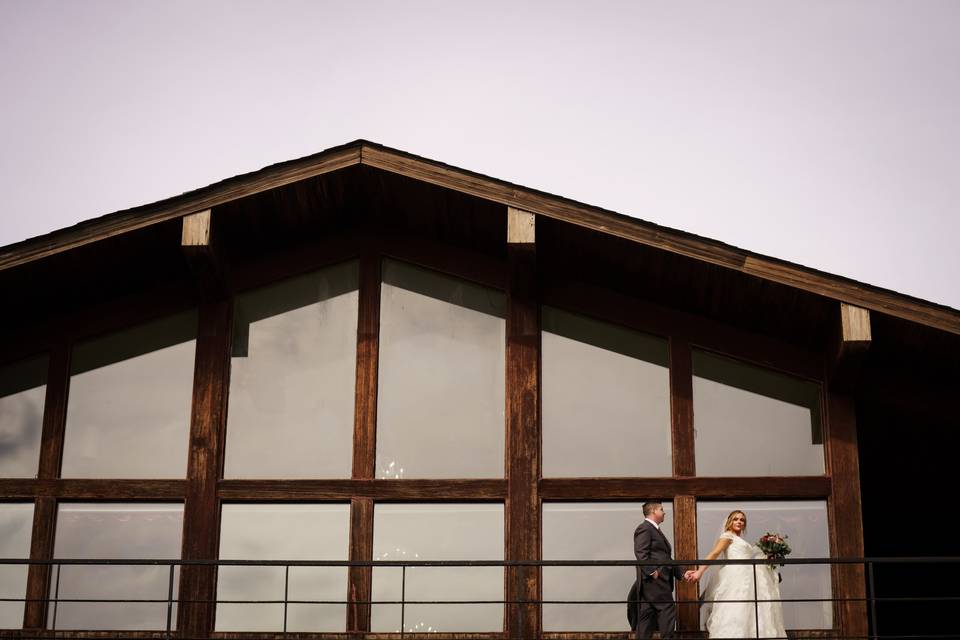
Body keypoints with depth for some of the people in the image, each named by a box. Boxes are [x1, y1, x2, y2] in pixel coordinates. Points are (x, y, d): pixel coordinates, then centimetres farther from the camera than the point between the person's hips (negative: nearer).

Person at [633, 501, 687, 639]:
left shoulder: (655, 530, 25)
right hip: (654, 580, -10)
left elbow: (665, 558, 24)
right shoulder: (644, 528, -7)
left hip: (659, 580, 10)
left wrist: (681, 573, 18)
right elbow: (641, 554, -18)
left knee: (647, 615, 7)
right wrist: (653, 572, -24)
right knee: (668, 609, -10)